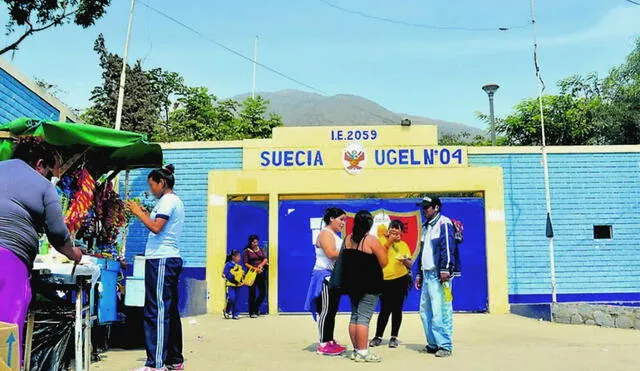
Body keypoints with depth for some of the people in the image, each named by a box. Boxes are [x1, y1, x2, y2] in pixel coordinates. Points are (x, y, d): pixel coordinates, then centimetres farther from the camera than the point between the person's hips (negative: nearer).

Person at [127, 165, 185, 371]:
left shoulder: (167, 200, -9)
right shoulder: (175, 201, 21)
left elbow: (156, 227, -20)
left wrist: (138, 213, -7)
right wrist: (144, 214, 18)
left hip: (161, 260, -10)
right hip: (170, 259, 10)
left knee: (157, 311, -11)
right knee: (170, 311, 12)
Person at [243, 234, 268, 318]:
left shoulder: (260, 250, 13)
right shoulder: (247, 251, -1)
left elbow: (265, 259, 7)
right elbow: (245, 263, -7)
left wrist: (261, 265, -12)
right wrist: (255, 269, -17)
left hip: (261, 273, 4)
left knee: (263, 293, 2)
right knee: (252, 294, 0)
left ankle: (256, 308, 26)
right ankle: (252, 312, 11)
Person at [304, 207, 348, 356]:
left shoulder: (335, 236, 20)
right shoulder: (325, 233, -10)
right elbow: (331, 253, -24)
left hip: (334, 277, 10)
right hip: (325, 276, -10)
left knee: (332, 311, 11)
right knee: (325, 311, -7)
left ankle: (330, 341, 16)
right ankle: (323, 344, -4)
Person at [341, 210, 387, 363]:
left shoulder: (348, 239, 6)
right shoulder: (371, 240, -14)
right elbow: (383, 262, -12)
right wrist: (382, 248, 6)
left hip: (351, 284, 7)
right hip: (369, 285, -7)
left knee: (354, 316, 12)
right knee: (364, 318, -6)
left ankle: (356, 350, 17)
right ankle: (362, 352, -4)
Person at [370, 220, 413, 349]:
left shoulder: (403, 244, 9)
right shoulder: (382, 239, 4)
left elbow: (410, 264, 6)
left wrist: (405, 260, -15)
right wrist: (389, 241, -12)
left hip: (400, 280, 2)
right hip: (384, 280, -1)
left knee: (397, 309, 6)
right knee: (385, 310, 0)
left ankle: (394, 337, 17)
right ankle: (378, 337, 12)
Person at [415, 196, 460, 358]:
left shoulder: (444, 223, -4)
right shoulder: (427, 227, 24)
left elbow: (448, 247, -15)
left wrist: (445, 269, -22)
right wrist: (419, 273, 23)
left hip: (438, 274, -9)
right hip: (427, 275, 9)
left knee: (440, 311, -10)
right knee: (425, 311, 10)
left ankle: (445, 345, -3)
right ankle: (433, 344, 18)